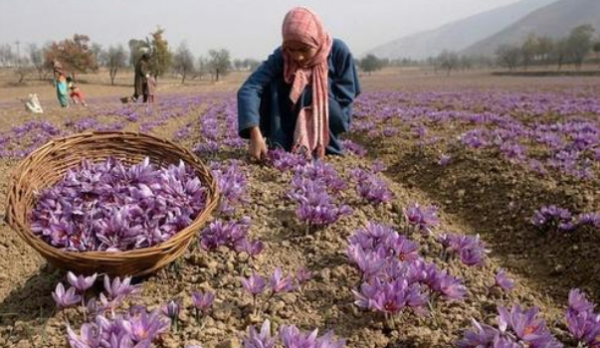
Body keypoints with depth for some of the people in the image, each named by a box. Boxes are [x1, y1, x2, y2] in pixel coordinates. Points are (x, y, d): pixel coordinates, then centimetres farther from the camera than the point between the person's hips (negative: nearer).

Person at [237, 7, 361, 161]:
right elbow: (249, 89, -33)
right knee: (272, 84, -24)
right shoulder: (281, 56, -21)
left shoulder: (338, 50, -20)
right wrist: (255, 135, -47)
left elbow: (346, 95, -14)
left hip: (329, 123, -1)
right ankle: (278, 147, -20)